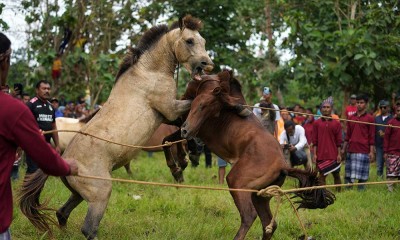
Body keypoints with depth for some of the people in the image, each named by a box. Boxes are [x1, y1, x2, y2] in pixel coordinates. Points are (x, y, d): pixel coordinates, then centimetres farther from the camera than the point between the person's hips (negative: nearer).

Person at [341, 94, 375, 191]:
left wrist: (371, 151, -7)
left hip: (363, 150, -4)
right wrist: (343, 149, 14)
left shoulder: (369, 118, 0)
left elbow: (372, 136, -1)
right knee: (349, 172, 5)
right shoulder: (351, 118, 12)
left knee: (362, 172, -2)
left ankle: (361, 189, 5)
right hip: (351, 150, 4)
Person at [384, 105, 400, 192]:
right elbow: (386, 138, 0)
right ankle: (390, 189, 1)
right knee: (391, 172, -4)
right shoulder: (391, 122, 1)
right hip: (392, 153, -3)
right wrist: (385, 152, -5)